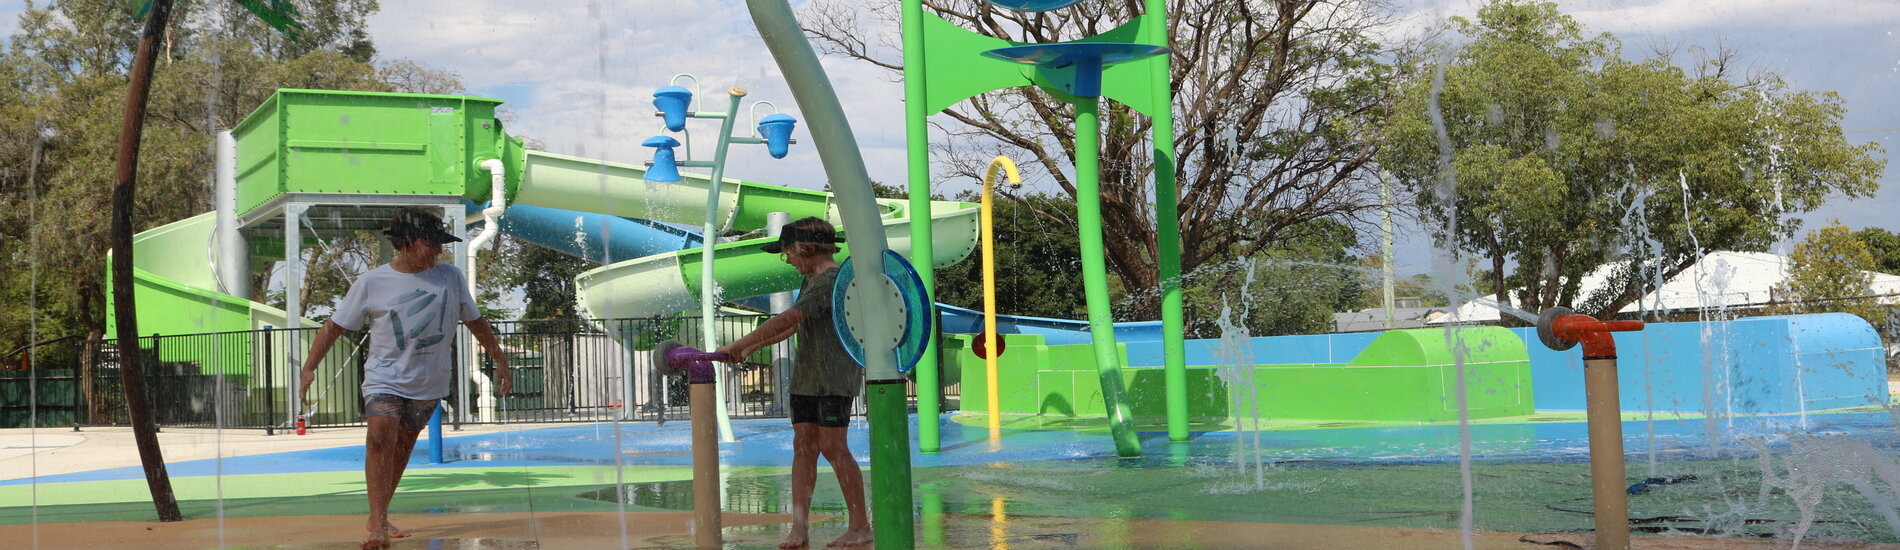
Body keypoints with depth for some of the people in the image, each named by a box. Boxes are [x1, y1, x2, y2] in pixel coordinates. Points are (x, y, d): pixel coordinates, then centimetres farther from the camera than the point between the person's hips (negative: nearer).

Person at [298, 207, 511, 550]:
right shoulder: (371, 283, -3)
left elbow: (475, 321, 15)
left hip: (429, 383, 3)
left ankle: (378, 517, 22)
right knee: (381, 437, -21)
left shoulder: (451, 277, 3)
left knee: (402, 448, 7)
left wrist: (499, 360, 19)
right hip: (384, 377, -3)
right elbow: (334, 326, 2)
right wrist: (309, 367, -4)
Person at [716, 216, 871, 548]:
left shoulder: (832, 279, -15)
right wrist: (751, 348, 22)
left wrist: (741, 344, -19)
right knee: (803, 446, 2)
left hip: (835, 376, -9)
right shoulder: (811, 280, 18)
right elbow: (793, 326, 27)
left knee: (832, 447, -9)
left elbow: (786, 319, -21)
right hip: (806, 377, 9)